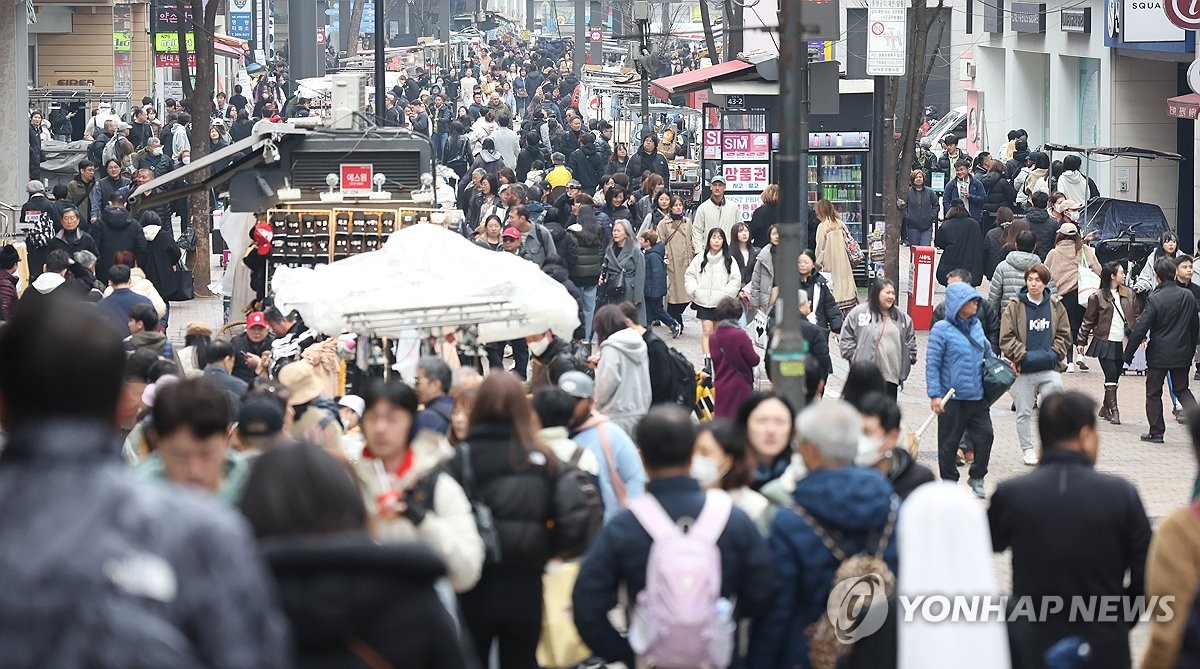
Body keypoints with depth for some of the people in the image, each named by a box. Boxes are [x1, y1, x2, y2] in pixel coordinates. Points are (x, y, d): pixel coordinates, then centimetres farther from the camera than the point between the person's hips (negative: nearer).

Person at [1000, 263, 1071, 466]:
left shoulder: (1055, 306, 5)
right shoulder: (1015, 306, -3)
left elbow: (1064, 334, 11)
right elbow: (1006, 338, -5)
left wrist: (1053, 354, -4)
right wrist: (1023, 355, -13)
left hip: (1049, 368, 1)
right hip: (1023, 369, -1)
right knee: (1024, 412, 5)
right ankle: (1027, 449, 21)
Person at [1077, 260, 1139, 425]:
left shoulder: (1129, 295, 8)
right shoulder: (1098, 297, -3)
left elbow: (1136, 317, 13)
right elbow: (1088, 320, 2)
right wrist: (1081, 340, 1)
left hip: (1123, 344, 4)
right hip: (1105, 342, -4)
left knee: (1115, 377, 9)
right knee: (1111, 376, -10)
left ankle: (1105, 408, 22)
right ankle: (1114, 410, -10)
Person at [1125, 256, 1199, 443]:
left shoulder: (1155, 299, -17)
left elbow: (1140, 329, -16)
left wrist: (1128, 354, -8)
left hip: (1159, 355, -4)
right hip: (1182, 354, 4)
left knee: (1154, 393, 10)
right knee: (1182, 389, 18)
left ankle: (1156, 432, 13)